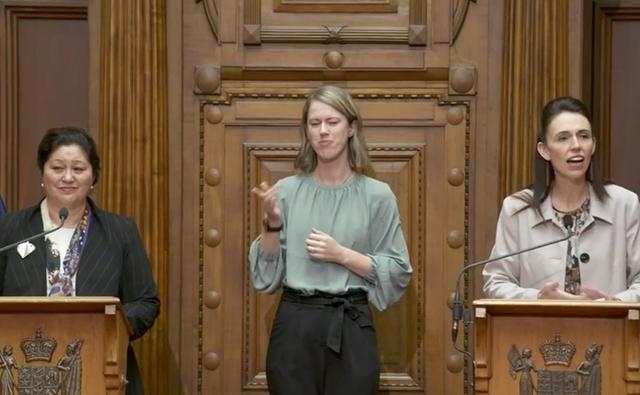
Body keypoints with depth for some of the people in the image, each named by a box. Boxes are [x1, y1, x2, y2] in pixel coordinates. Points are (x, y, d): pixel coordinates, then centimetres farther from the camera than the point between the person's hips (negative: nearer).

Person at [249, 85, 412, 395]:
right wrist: (272, 223, -9)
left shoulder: (377, 195, 1)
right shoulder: (287, 191, 5)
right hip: (294, 325, 1)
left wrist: (342, 254, -11)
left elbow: (398, 273, 0)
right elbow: (265, 276, 6)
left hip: (350, 329, -1)